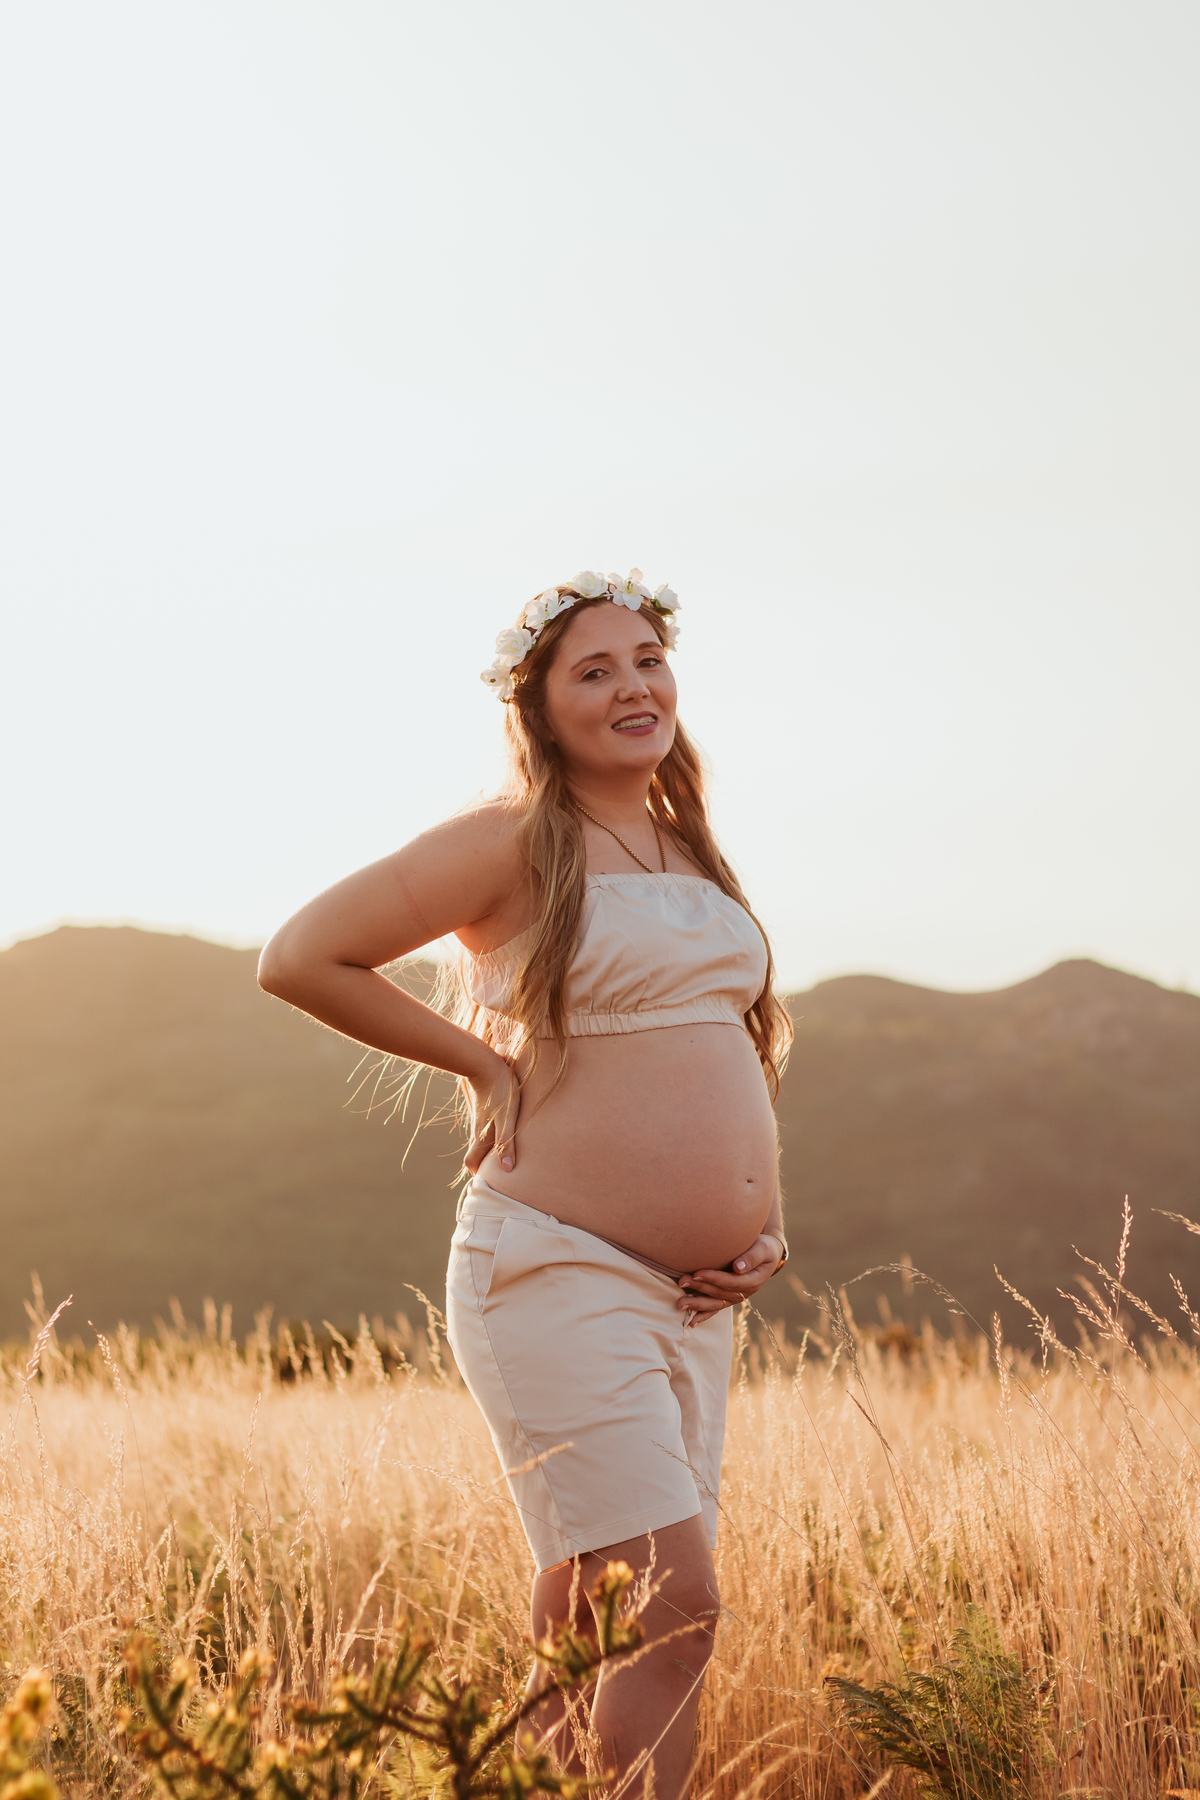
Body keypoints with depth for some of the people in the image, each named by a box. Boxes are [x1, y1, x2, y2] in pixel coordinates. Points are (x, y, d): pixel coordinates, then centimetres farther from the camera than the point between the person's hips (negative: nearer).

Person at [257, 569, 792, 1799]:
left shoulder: (689, 852, 15)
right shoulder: (514, 842, -7)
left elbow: (736, 1052, 26)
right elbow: (300, 958, -9)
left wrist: (763, 1227, 11)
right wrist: (484, 1062, -7)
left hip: (690, 1296, 8)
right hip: (560, 1273, -7)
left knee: (587, 1631, 10)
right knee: (672, 1609, -14)